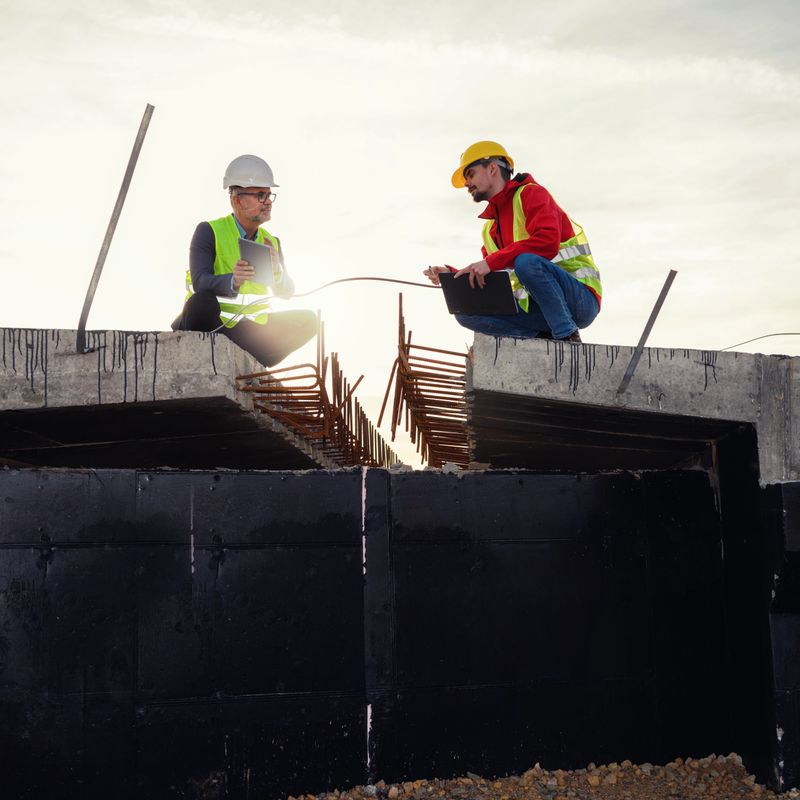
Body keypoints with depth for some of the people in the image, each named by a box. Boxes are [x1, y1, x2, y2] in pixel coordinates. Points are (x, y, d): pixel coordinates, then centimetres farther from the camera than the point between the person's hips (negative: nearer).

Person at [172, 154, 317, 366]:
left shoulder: (270, 241, 8)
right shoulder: (208, 231, -9)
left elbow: (287, 292, 0)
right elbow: (200, 282, -23)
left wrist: (277, 272, -23)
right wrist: (233, 281, -44)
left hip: (251, 329, 5)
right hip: (213, 325, -5)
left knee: (307, 321, -10)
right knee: (202, 303, -37)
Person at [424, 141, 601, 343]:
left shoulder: (531, 193, -3)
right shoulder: (491, 228, 20)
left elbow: (547, 242, -22)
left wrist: (491, 262, -25)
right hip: (536, 308, 7)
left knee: (526, 261, -36)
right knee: (466, 312, -8)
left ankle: (568, 337, -22)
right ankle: (545, 336, -15)